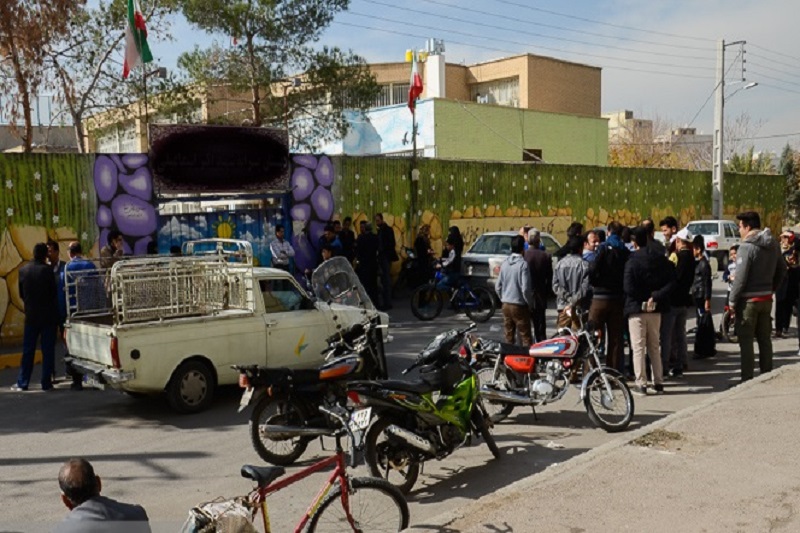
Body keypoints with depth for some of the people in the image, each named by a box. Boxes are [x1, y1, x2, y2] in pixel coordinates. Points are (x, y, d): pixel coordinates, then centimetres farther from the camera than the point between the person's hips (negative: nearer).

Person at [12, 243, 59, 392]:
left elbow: (21, 293, 8)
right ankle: (46, 382, 6)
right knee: (48, 350, 3)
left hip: (31, 315, 4)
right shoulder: (47, 270, -13)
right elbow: (53, 292, -9)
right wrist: (56, 312, 6)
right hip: (48, 315, -4)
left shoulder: (23, 270, 0)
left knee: (27, 350, 11)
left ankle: (22, 383, 14)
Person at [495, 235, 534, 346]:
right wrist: (530, 304, -3)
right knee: (526, 338, -1)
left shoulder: (504, 263, 4)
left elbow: (498, 286, 7)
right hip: (519, 305, -6)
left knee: (509, 337, 12)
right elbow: (525, 288, -17)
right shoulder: (523, 264, -14)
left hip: (506, 305, 6)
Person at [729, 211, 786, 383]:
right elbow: (782, 270, 14)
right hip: (766, 298, 7)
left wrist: (733, 301, -11)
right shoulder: (773, 245, 8)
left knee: (746, 340, -1)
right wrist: (771, 289, 17)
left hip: (749, 299, -7)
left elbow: (740, 277, -18)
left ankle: (747, 379, 0)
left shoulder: (747, 246, -16)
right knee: (765, 338, 14)